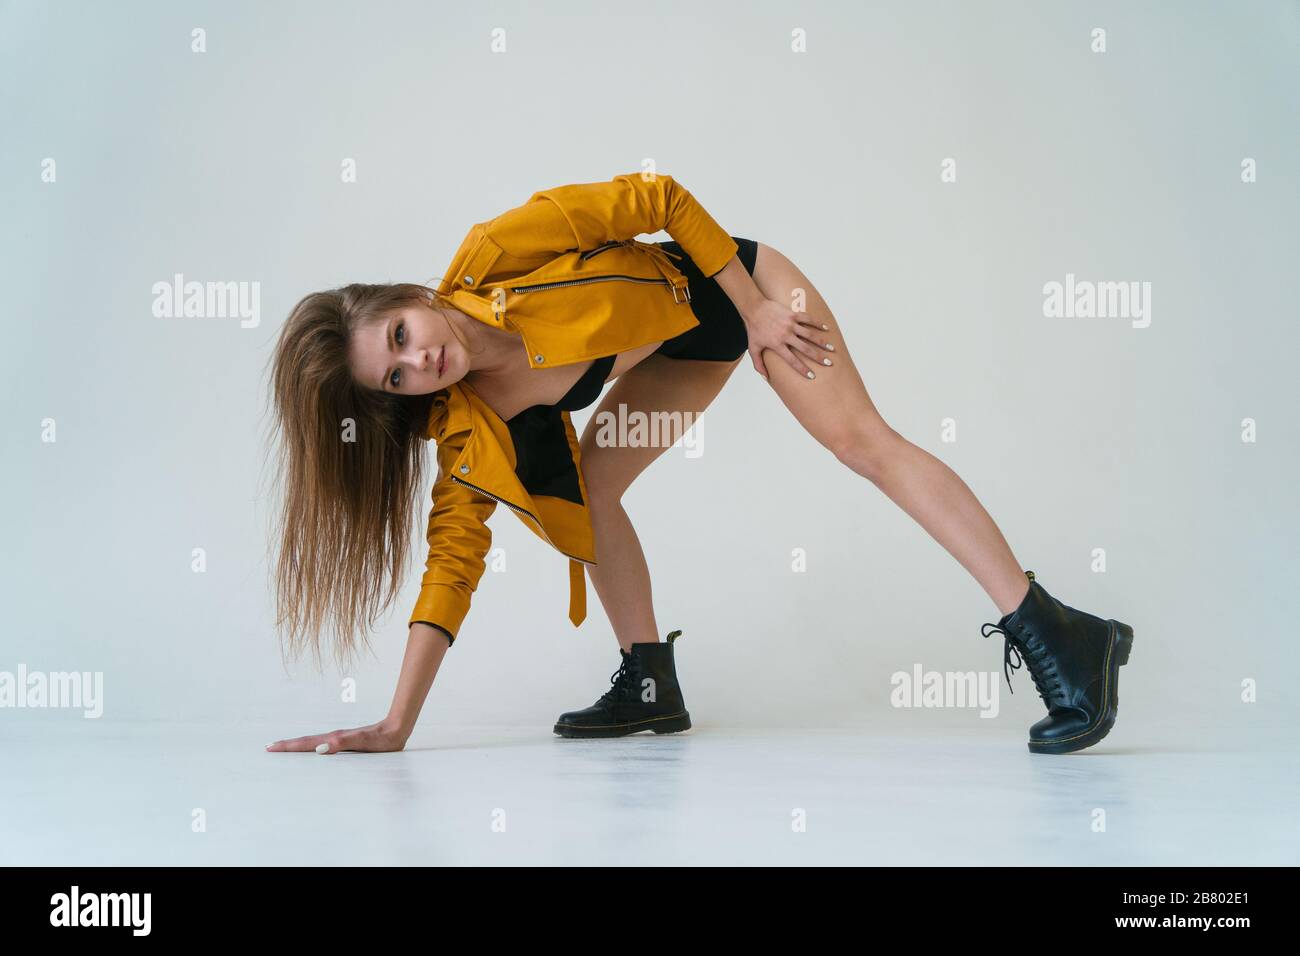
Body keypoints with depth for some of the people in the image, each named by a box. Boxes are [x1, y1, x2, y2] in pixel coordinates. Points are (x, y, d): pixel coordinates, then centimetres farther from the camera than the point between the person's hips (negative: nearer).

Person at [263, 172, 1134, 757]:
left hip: (731, 284, -6)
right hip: (688, 350, 6)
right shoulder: (469, 430, -15)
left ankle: (1052, 633, -22)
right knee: (586, 484, -6)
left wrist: (756, 312, -25)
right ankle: (651, 686, 8)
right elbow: (453, 560, -14)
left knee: (862, 440, -18)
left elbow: (659, 199, -24)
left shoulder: (495, 254, -31)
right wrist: (397, 725, -19)